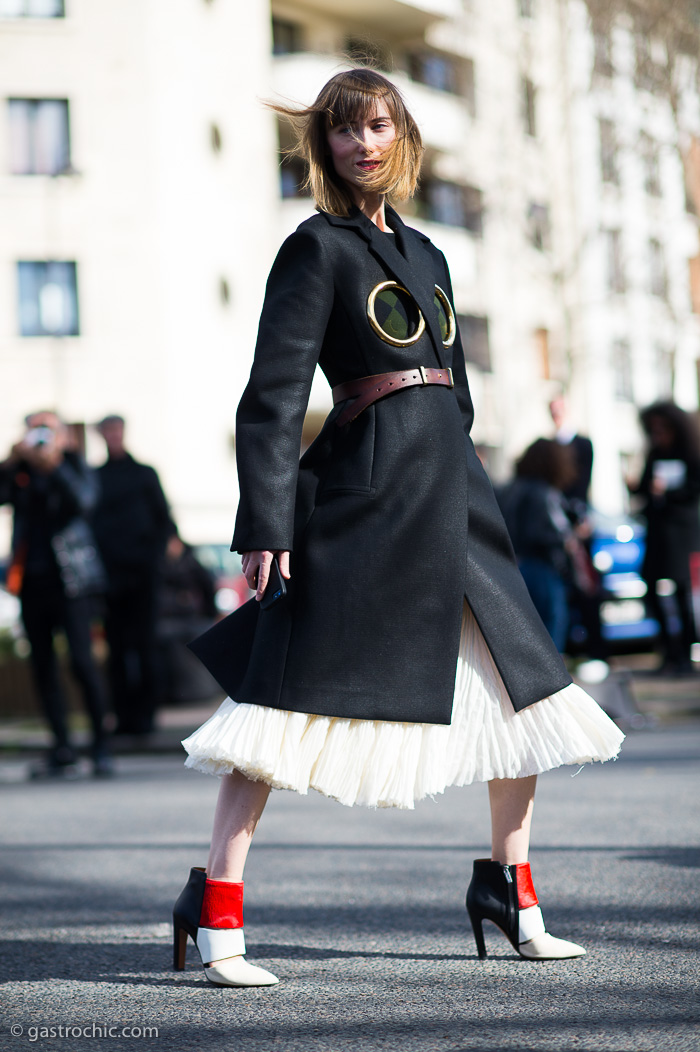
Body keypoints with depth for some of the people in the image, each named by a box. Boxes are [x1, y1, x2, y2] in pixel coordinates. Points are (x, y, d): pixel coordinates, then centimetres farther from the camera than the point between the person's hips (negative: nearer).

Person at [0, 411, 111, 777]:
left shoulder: (74, 468, 5)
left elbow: (83, 500, -15)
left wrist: (52, 466, -23)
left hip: (69, 578, -4)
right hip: (31, 580, 4)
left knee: (81, 660, -12)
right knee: (42, 663, 4)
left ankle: (101, 743, -2)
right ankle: (62, 749, 10)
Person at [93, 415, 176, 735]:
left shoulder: (144, 474, 9)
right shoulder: (94, 478, 11)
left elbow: (164, 519, 8)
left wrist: (154, 556, -4)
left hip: (141, 573, -1)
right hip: (109, 574, 1)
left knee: (143, 643, -4)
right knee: (117, 647, -1)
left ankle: (144, 714, 0)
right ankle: (125, 715, 4)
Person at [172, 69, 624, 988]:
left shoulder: (424, 254, 19)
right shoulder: (318, 248, -2)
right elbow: (273, 393, -10)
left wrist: (466, 499, 20)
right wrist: (266, 520, -18)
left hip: (450, 492, 8)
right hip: (363, 490, -8)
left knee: (524, 687, 10)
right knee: (299, 692, -11)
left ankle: (508, 884, 23)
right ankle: (215, 908, -7)